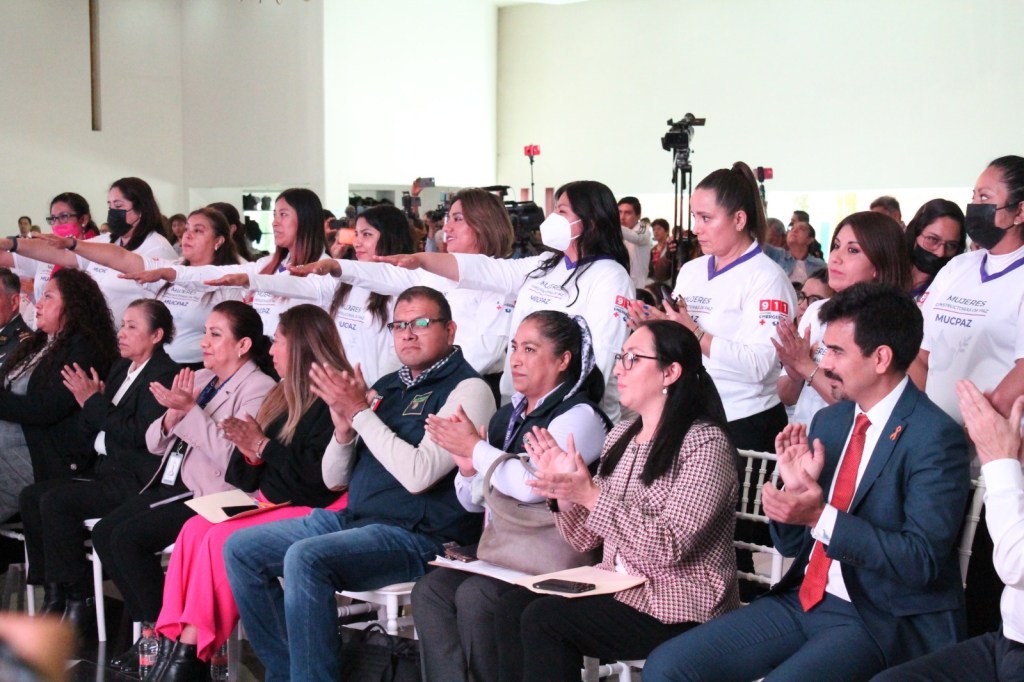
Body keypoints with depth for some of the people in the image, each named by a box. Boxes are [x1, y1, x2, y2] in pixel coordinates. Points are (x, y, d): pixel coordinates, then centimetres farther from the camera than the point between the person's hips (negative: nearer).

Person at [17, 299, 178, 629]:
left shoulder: (164, 375, -10)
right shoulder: (121, 368, 17)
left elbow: (139, 435, -20)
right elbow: (91, 433, 18)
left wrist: (93, 403, -15)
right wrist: (91, 401, -2)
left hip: (137, 478, -10)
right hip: (107, 470, 10)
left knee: (56, 501, -23)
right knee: (31, 496, -4)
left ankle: (80, 599, -12)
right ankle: (54, 594, -3)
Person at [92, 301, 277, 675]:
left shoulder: (258, 389, -9)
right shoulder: (199, 379, 16)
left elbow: (232, 456, -22)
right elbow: (155, 444, 15)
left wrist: (190, 410, -22)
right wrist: (172, 416, -6)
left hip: (211, 494, -9)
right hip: (170, 485, 9)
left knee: (128, 537, -20)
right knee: (104, 532, -7)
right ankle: (148, 626, 2)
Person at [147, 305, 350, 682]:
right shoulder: (284, 397, 17)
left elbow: (321, 473, -23)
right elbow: (251, 480, 18)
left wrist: (263, 446, -13)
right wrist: (250, 451, -5)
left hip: (314, 512, -9)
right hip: (271, 505, 9)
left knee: (223, 538, -25)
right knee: (195, 529, -14)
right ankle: (178, 645, -21)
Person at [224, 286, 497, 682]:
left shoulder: (467, 389, -8)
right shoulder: (385, 387, 15)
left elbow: (418, 474, -21)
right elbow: (334, 478, 16)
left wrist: (360, 411, -14)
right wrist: (344, 430, -5)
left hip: (419, 535, -9)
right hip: (354, 518, 9)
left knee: (305, 557, -31)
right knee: (241, 549, 2)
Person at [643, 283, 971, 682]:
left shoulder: (935, 438, -12)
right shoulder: (829, 421, 9)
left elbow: (922, 558, -20)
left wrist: (820, 517, -26)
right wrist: (794, 489, -7)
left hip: (883, 619, -7)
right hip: (805, 600, 7)